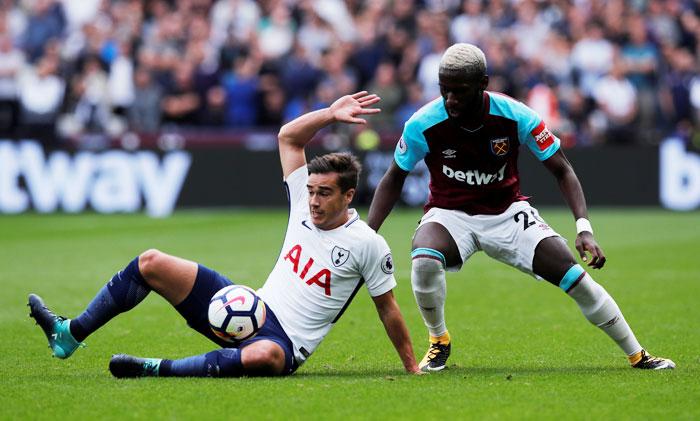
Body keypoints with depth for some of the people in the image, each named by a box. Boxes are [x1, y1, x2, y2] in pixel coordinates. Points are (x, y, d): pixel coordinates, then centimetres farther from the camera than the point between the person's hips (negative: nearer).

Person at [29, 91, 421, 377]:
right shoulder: (305, 204, 7)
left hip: (284, 342, -7)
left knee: (263, 356, -47)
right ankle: (70, 334, 1)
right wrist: (330, 115, -2)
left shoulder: (367, 244, -9)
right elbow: (288, 136, 9)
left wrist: (412, 367, -1)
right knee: (152, 263, -4)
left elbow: (388, 308, -2)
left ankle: (157, 369, -39)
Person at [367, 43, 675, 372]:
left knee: (577, 278, -9)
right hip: (450, 214, -1)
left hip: (508, 211, 1)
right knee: (424, 261, -35)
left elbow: (562, 170, -8)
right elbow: (394, 178, -2)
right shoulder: (423, 124, -19)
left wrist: (584, 228, -21)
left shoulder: (515, 116, -19)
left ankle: (637, 355, 12)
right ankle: (438, 342, -7)